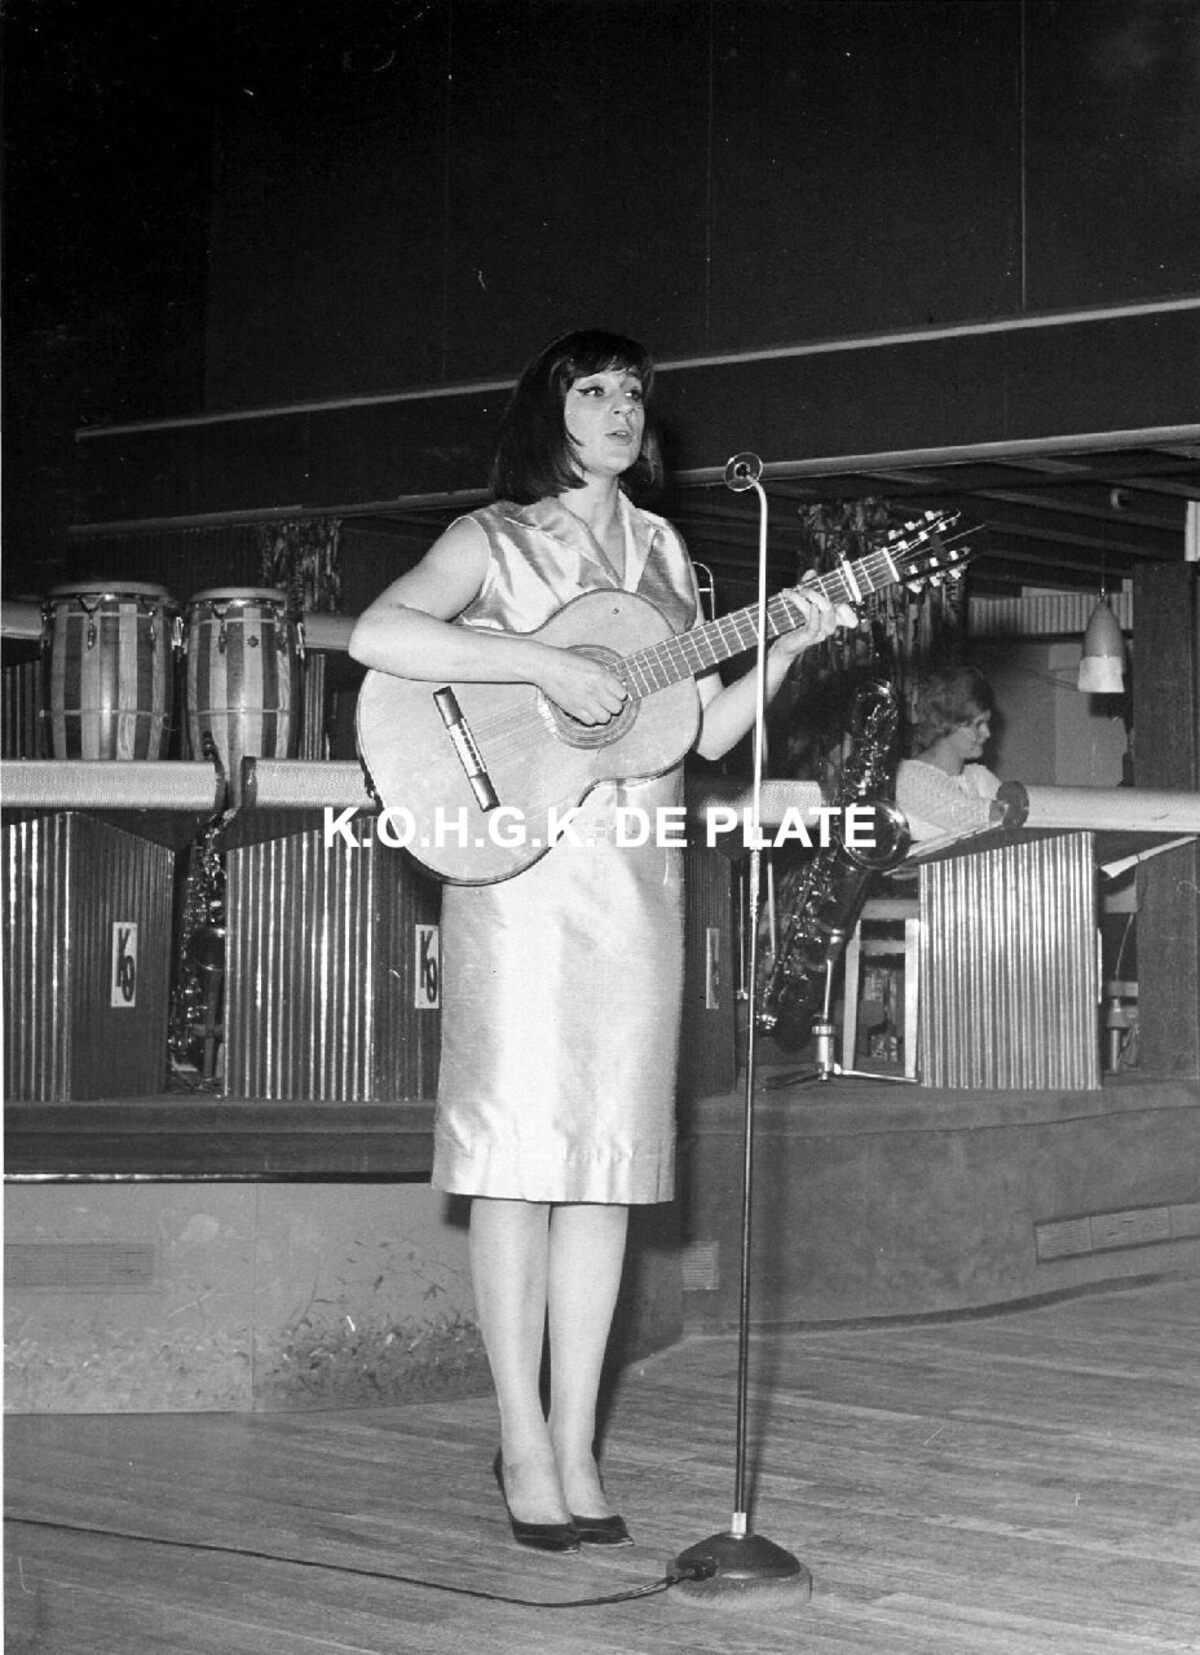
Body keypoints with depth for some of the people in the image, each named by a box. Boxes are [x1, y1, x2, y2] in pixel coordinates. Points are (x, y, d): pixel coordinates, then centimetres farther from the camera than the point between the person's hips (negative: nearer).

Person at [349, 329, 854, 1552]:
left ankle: (576, 1443, 10)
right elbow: (376, 634, -18)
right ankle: (524, 1447, 3)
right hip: (520, 870, -5)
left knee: (607, 1154, 4)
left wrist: (786, 650, -3)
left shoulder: (660, 553, 17)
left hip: (638, 880, 5)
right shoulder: (493, 540, 1)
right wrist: (543, 663, -22)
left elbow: (706, 730, 13)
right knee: (519, 1147, -5)